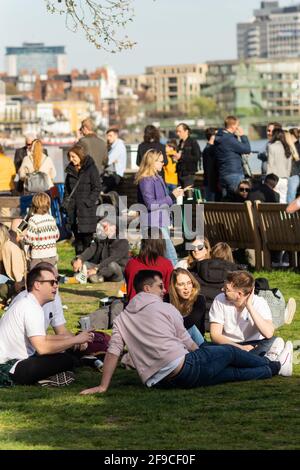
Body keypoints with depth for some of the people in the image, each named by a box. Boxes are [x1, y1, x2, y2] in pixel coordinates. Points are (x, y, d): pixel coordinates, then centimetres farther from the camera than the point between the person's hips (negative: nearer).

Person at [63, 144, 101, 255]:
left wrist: (88, 202, -14)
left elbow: (97, 188, -8)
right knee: (77, 237, 11)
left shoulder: (91, 169, -7)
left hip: (86, 209, -6)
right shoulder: (71, 170, 12)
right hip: (73, 208, 6)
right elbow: (66, 188, 20)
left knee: (87, 237, -6)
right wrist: (66, 202, 8)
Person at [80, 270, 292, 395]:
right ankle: (275, 365, 40)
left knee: (230, 372, 21)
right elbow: (187, 343, 6)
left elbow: (113, 352, 2)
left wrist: (103, 386, 3)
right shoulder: (165, 308, 0)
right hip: (182, 368, -6)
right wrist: (200, 355, 25)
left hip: (156, 381, 6)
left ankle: (274, 368, 35)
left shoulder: (122, 319, 12)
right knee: (229, 352, 20)